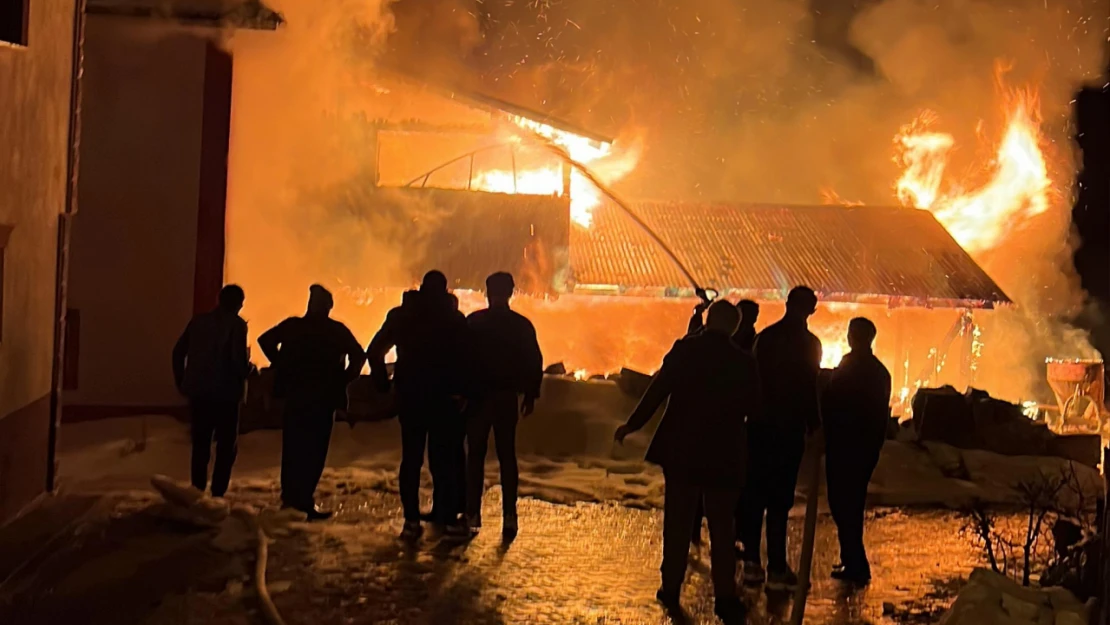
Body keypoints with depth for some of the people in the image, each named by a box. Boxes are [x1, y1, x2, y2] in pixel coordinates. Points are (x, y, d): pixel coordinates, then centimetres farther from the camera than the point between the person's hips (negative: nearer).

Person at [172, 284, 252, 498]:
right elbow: (238, 361, -18)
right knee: (227, 446, 5)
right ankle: (217, 493, -3)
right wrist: (249, 369, 4)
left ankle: (197, 491, 14)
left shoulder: (199, 320, 8)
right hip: (225, 393, -5)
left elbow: (178, 352, 9)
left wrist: (182, 382, 17)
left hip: (198, 391, 5)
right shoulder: (236, 324, -8)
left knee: (200, 445, 14)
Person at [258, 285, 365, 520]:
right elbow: (358, 356, -10)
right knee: (314, 449, -1)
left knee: (293, 447, 14)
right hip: (323, 397, -3)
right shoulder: (337, 330, -4)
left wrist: (283, 368, 7)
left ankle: (290, 496, 19)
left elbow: (265, 340, 3)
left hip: (295, 394, 3)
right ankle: (304, 501, -7)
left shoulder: (293, 326, 2)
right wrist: (342, 381, 0)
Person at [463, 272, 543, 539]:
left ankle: (473, 515, 3)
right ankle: (509, 515, 0)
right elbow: (534, 363, 1)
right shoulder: (522, 325, 1)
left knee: (475, 455, 6)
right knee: (507, 456, 7)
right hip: (508, 397, 2)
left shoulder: (473, 322, -6)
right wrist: (530, 395, 8)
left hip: (478, 396, -2)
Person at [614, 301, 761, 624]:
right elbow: (754, 412, 1)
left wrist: (632, 424, 4)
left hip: (681, 451, 0)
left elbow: (657, 390, -6)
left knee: (677, 521, 11)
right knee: (721, 527, 7)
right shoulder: (744, 362, -5)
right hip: (723, 456, 0)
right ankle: (725, 598, 5)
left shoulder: (684, 350, -6)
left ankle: (671, 589, 16)